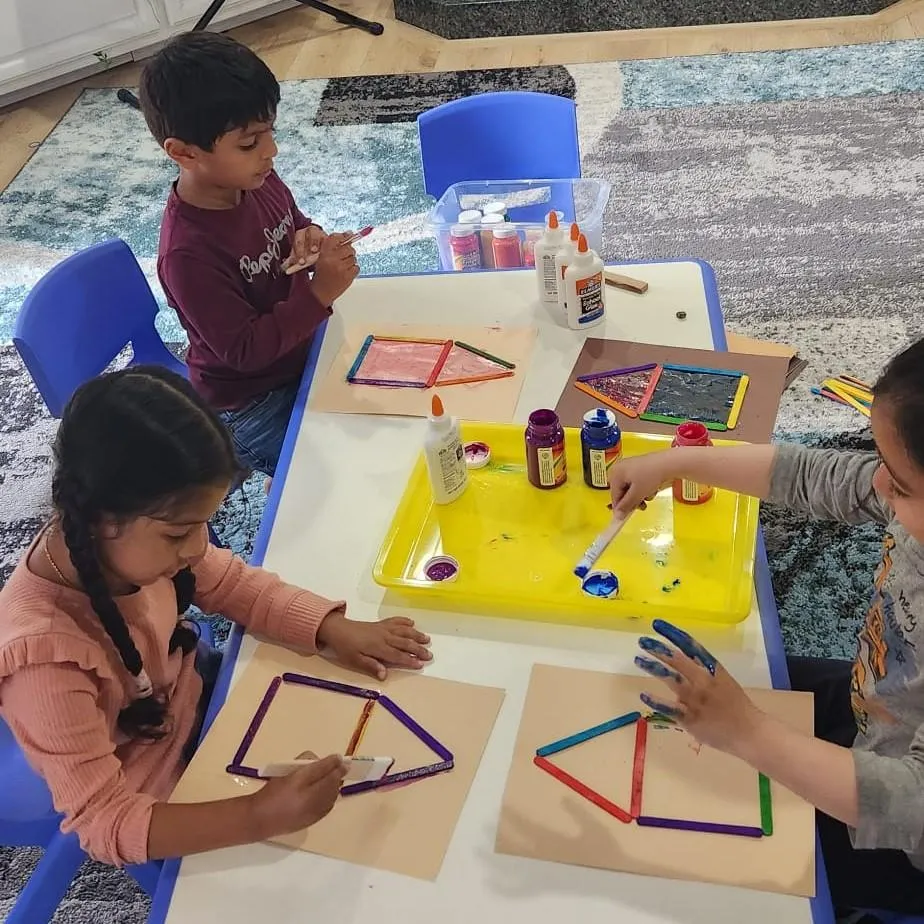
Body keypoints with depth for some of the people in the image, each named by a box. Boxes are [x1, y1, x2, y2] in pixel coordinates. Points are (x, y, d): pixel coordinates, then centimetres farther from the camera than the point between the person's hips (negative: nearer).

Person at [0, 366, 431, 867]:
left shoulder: (130, 537, -23)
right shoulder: (46, 656, -40)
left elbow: (231, 583, -4)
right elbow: (102, 821, -34)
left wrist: (333, 629, -17)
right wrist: (259, 816, -45)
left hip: (191, 700, 5)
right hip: (157, 805, -5)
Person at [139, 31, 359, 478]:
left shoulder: (259, 182, -10)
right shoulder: (188, 253, -31)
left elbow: (295, 224, 11)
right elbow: (245, 350, -28)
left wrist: (312, 238, -13)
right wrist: (321, 293, -34)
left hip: (301, 352, 7)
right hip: (250, 403, -7)